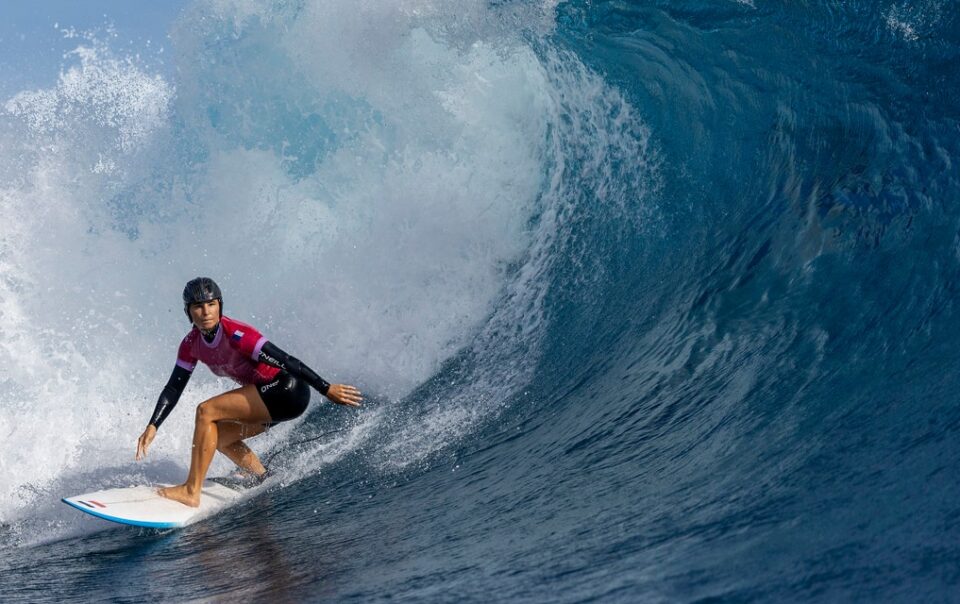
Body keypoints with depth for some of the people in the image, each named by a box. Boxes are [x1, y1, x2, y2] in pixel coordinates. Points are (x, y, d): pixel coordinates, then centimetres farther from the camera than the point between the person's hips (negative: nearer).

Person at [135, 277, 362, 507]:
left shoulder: (235, 334, -22)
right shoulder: (191, 344, 2)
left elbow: (285, 360, -24)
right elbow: (173, 388, 8)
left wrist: (327, 389, -24)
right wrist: (153, 426, -3)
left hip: (287, 389, -9)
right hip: (268, 396, 9)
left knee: (206, 411, -15)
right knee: (217, 436, 15)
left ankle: (191, 491, -14)